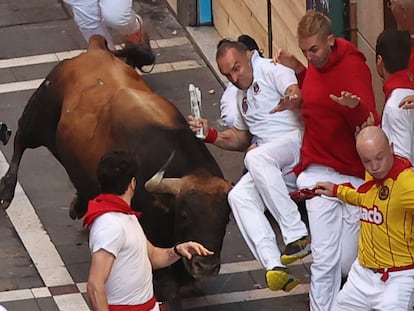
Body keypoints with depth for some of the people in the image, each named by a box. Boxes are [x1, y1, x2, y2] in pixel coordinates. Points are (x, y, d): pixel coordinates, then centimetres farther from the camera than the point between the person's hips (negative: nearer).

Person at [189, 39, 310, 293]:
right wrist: (210, 134, 18)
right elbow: (241, 139, 36)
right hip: (270, 164, 8)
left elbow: (296, 91, -19)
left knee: (256, 158, -36)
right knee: (239, 196, -18)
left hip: (296, 141, -8)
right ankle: (273, 265, -33)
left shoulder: (272, 70, 1)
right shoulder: (242, 95, 28)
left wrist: (293, 99, -44)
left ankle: (297, 235, -37)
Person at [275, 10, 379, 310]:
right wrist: (298, 71, 15)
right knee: (324, 261, -7)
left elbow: (370, 125, -20)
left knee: (347, 263, 2)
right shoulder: (315, 65, 8)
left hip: (353, 175, -4)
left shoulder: (353, 66, -11)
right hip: (319, 172, 4)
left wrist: (354, 106, -41)